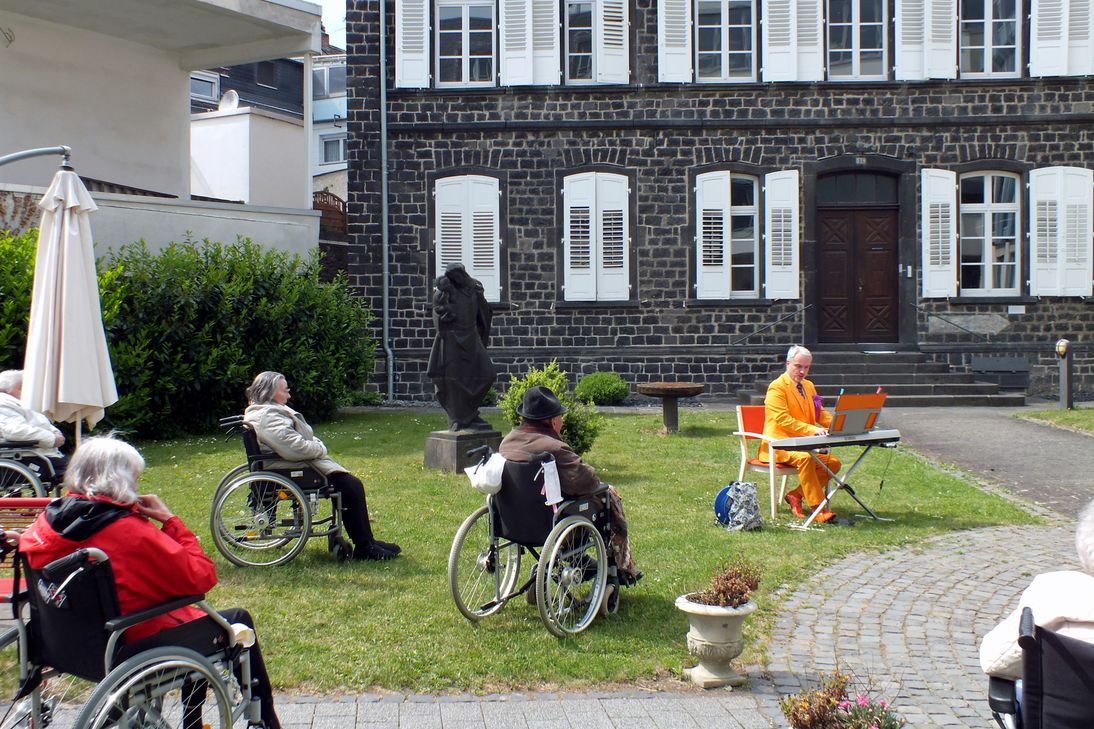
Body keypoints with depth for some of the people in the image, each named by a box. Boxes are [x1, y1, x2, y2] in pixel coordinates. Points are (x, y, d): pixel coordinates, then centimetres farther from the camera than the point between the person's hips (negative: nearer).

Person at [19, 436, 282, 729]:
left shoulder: (49, 520, -7)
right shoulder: (129, 532, -28)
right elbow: (202, 577, -23)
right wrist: (170, 520, -16)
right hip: (138, 645, -8)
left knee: (193, 614, 30)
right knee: (239, 620, 12)